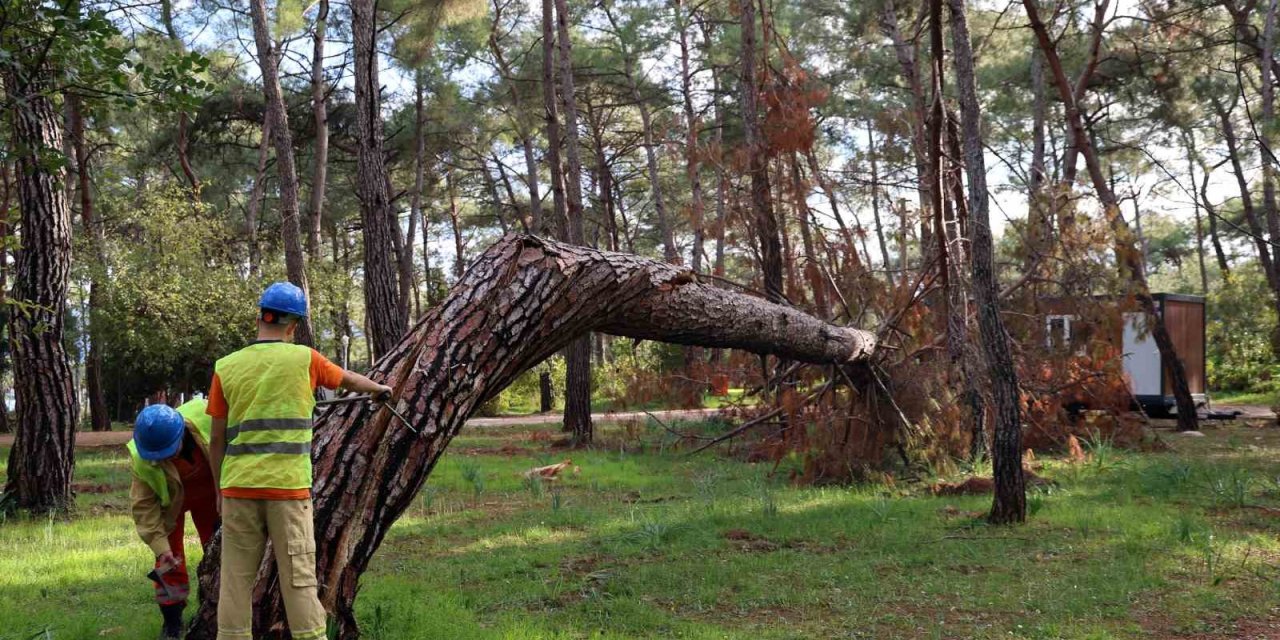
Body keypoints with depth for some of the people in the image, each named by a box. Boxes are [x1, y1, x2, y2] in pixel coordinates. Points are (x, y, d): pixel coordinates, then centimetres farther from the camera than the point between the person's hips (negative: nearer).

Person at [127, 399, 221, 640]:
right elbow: (144, 506, -26)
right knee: (169, 559, -5)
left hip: (210, 491, 1)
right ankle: (172, 620, 9)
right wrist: (160, 547, -32)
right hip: (169, 500, -1)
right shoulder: (140, 460, -35)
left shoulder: (207, 417, -37)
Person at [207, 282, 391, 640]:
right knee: (298, 578, 1)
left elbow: (217, 439, 7)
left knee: (236, 578, 7)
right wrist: (379, 388, 40)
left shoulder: (226, 368, 5)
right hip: (288, 488, -2)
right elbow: (348, 380, 20)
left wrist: (219, 490, 17)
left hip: (239, 488, 2)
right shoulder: (304, 359, 1)